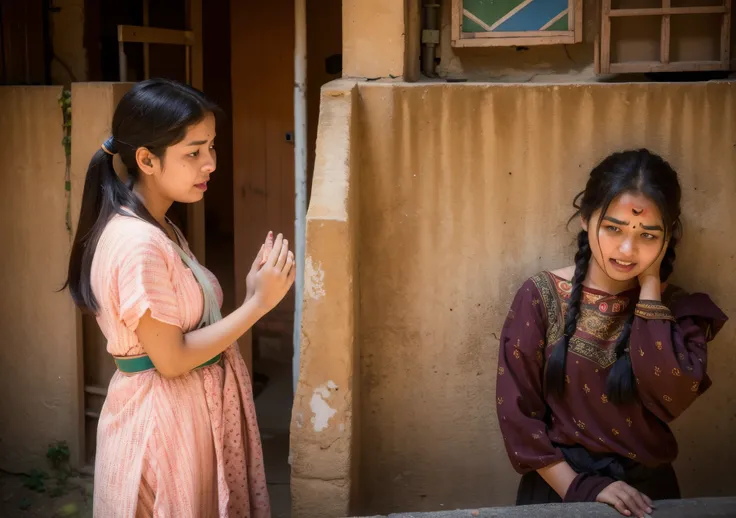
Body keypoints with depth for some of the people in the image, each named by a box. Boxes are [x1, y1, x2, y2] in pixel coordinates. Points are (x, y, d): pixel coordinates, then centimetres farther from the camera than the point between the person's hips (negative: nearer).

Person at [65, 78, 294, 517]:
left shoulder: (160, 230, 7)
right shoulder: (138, 243, -23)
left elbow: (187, 325, 6)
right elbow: (171, 359, -22)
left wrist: (255, 290, -3)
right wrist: (258, 303, -19)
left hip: (193, 407, 9)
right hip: (162, 416, -9)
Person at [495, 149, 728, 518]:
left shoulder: (677, 308, 1)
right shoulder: (542, 296, -5)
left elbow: (670, 399, -16)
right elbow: (516, 410, -6)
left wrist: (650, 283, -10)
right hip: (557, 487, -1)